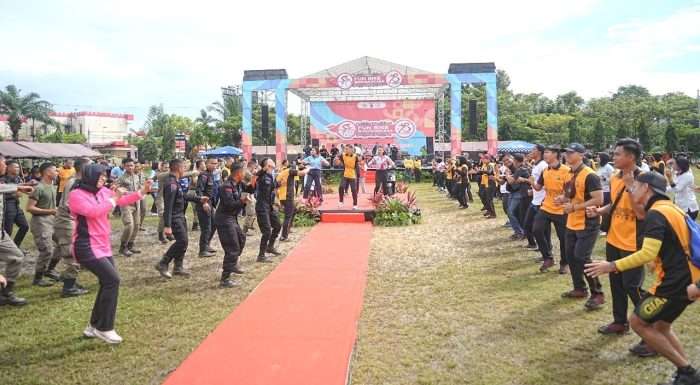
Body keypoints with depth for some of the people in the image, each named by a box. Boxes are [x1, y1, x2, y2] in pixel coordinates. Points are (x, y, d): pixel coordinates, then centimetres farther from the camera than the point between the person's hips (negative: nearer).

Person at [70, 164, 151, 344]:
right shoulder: (76, 195, -12)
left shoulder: (102, 191, 8)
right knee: (112, 280, -16)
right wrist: (113, 199, -17)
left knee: (109, 283, 11)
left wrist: (141, 192, 2)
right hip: (87, 248, -8)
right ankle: (104, 328, -3)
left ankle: (94, 326, 26)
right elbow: (93, 212, -25)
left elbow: (123, 200, 15)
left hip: (103, 247, 9)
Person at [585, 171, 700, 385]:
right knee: (661, 326, 22)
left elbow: (648, 254, -28)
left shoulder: (656, 213, -17)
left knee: (638, 323, 2)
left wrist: (612, 266, -23)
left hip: (674, 283, -10)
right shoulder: (671, 208, 13)